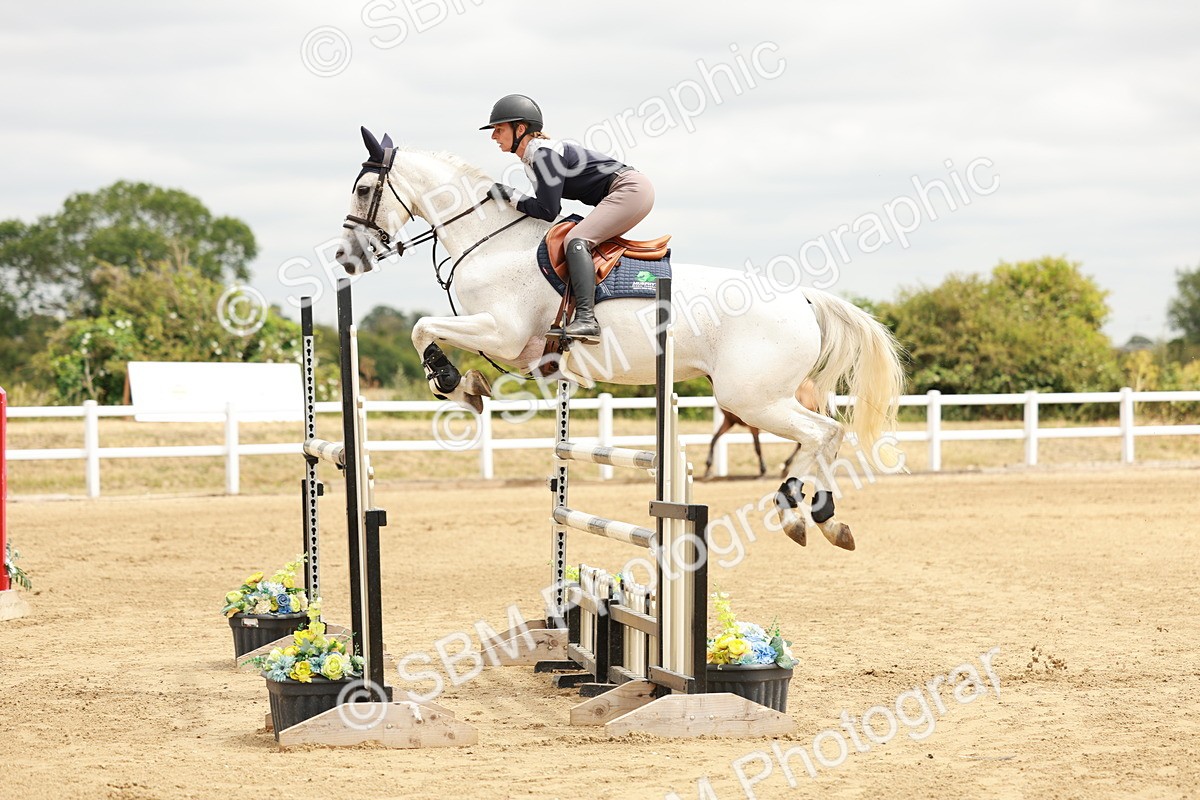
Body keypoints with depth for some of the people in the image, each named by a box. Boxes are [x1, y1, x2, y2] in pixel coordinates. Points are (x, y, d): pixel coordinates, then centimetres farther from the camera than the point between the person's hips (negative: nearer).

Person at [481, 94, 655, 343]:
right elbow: (547, 206, 16)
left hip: (632, 189, -11)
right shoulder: (531, 159, 13)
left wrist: (512, 197, -9)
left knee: (576, 239, -23)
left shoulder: (545, 155, -16)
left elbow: (548, 212, -18)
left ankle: (586, 318, -35)